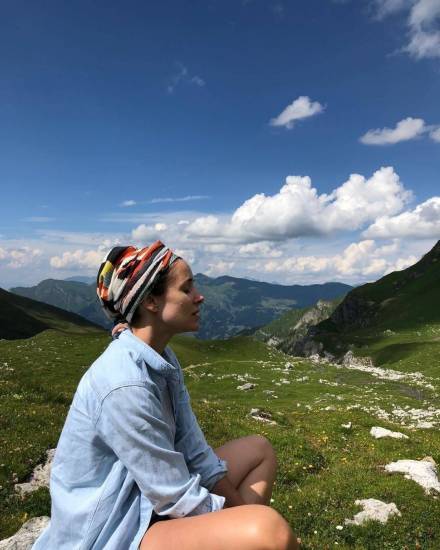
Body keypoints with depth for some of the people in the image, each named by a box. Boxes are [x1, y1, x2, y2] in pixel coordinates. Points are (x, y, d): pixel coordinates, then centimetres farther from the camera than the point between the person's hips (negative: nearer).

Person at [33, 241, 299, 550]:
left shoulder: (163, 361, 0)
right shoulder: (125, 384, -28)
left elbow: (194, 451, 3)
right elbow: (179, 498, -22)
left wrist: (242, 513, 1)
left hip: (151, 497, 9)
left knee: (260, 450, 15)